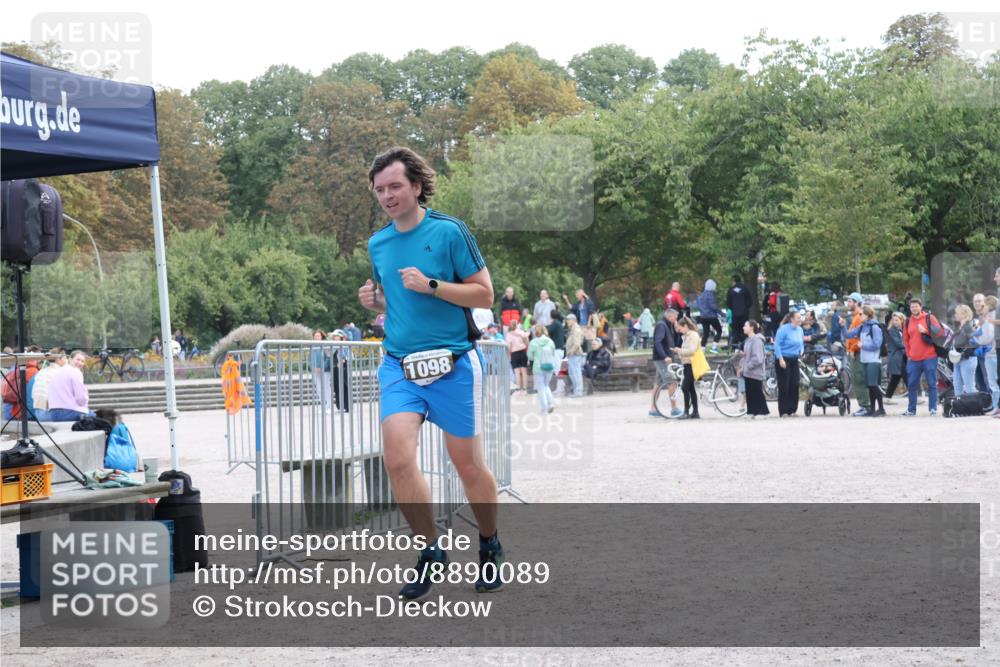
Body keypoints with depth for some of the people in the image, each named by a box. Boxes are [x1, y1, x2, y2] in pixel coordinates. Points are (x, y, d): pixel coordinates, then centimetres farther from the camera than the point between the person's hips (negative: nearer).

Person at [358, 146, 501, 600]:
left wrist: (431, 285, -17)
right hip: (399, 365, 4)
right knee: (398, 457, -14)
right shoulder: (377, 244, 11)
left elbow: (484, 294, -6)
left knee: (467, 464, 5)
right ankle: (430, 550, 1)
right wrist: (375, 301, 2)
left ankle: (489, 546, 28)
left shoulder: (449, 232, -5)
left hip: (453, 365, -4)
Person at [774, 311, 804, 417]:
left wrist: (801, 351, 0)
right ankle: (783, 411, 1)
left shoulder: (800, 330, 6)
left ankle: (792, 410, 13)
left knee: (794, 385, 4)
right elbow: (777, 344, -15)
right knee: (784, 386, -4)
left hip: (794, 360, 6)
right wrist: (781, 359, -20)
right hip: (783, 360, -6)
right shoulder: (784, 329, -14)